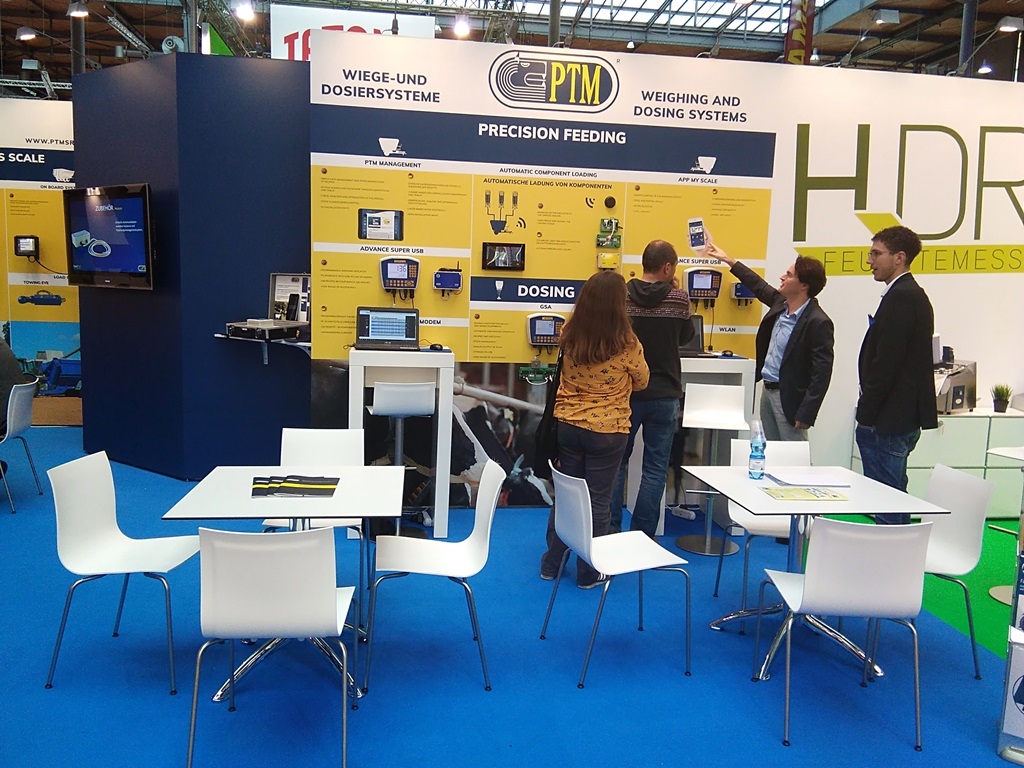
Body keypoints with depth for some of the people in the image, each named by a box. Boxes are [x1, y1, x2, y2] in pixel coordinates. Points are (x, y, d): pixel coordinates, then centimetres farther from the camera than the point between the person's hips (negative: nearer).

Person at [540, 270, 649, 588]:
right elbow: (641, 382, 0)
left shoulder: (569, 334, -8)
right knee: (597, 501, 9)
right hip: (606, 430, -4)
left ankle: (551, 565, 29)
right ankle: (589, 573, 21)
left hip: (567, 425, 4)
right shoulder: (626, 344, -18)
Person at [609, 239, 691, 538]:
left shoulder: (622, 295, -7)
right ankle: (642, 534, 12)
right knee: (655, 468, 8)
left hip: (626, 392, 1)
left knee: (617, 461, 13)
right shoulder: (679, 298, -7)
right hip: (664, 395, -1)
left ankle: (610, 530, 18)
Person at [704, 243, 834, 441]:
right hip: (767, 390, 8)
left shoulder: (818, 322, -19)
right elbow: (759, 286, 24)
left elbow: (822, 374, -19)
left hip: (788, 398, -8)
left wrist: (806, 415, -21)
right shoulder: (780, 303, 3)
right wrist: (728, 260, 30)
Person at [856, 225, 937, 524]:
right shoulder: (913, 295, 15)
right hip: (904, 418, 10)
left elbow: (885, 363, -21)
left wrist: (865, 415, -14)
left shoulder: (900, 298, -16)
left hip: (888, 421, -10)